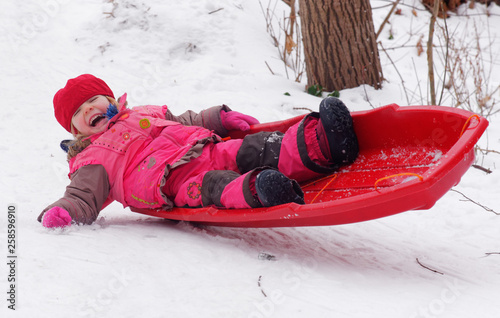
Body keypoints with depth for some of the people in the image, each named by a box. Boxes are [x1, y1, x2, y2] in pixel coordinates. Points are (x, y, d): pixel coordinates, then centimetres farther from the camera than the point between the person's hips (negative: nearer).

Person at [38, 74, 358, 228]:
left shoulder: (146, 114, 33)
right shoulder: (92, 161, 17)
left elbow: (188, 122, 40)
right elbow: (83, 199, 6)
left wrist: (220, 118, 25)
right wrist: (61, 212, -15)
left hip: (210, 151, 5)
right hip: (177, 183, -5)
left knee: (255, 148, -22)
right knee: (211, 186, -38)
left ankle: (317, 146, -48)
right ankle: (255, 190, -71)